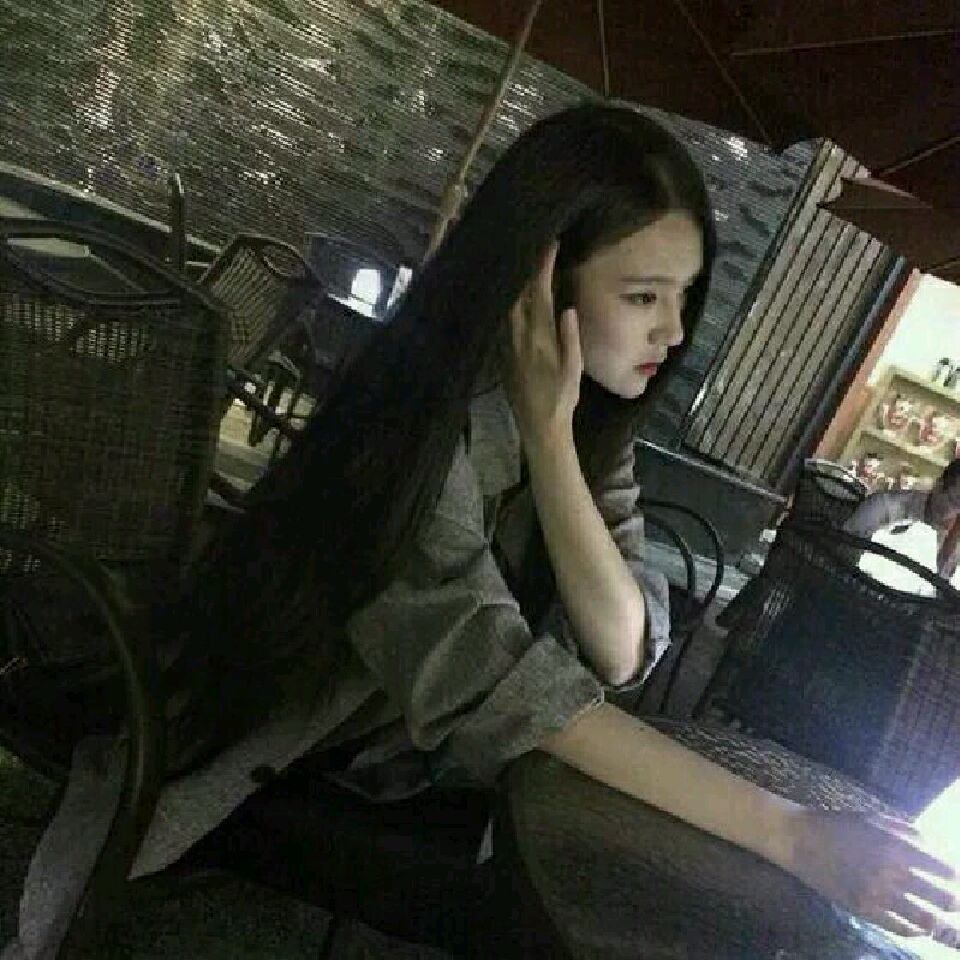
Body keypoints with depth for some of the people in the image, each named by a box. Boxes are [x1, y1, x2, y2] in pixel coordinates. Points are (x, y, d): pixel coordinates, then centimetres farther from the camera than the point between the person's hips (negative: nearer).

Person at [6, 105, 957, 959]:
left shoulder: (595, 422, -5)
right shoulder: (420, 408, -27)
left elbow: (620, 651, -15)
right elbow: (497, 683, -33)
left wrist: (550, 436, -27)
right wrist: (788, 833, -34)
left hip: (401, 770, 5)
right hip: (255, 780, -5)